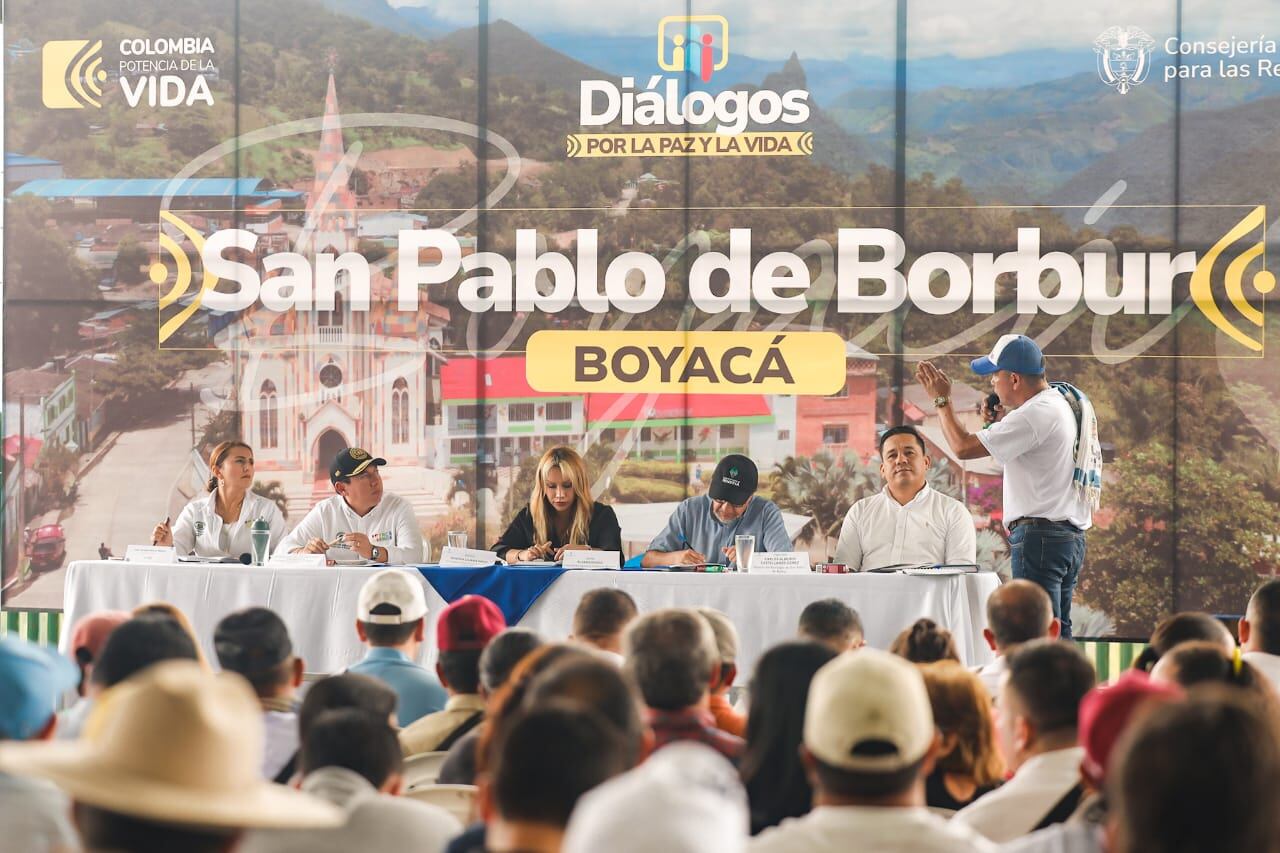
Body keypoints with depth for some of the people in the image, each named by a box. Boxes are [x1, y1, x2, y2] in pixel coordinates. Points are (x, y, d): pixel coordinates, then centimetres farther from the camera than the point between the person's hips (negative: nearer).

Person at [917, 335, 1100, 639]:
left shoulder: (1037, 414, -15)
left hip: (1039, 536, -10)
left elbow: (964, 447, -15)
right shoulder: (1067, 402, 16)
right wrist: (996, 423, 10)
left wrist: (941, 399, -2)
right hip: (1072, 536, 10)